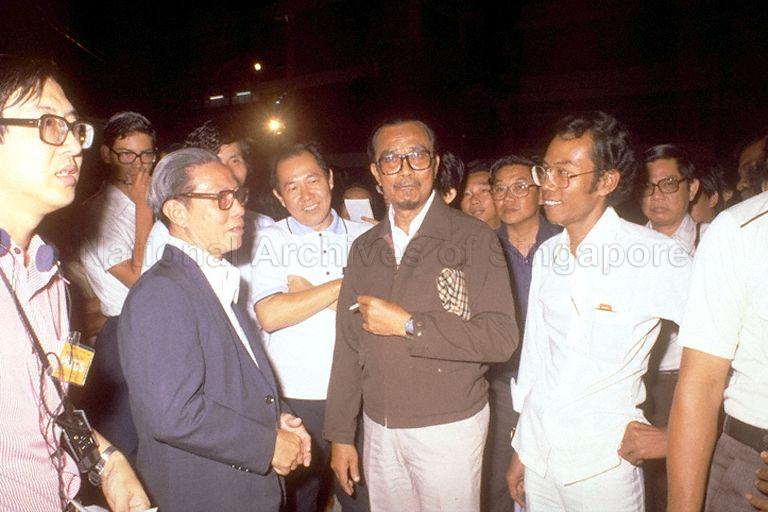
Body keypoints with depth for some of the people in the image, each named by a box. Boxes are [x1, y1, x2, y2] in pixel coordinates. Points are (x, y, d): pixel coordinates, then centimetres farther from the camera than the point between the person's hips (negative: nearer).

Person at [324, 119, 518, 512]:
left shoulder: (474, 240, -9)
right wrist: (341, 435, 6)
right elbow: (348, 347, 6)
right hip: (378, 430, 4)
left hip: (449, 429, -3)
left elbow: (502, 338, -16)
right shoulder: (364, 249, 5)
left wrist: (409, 325, -21)